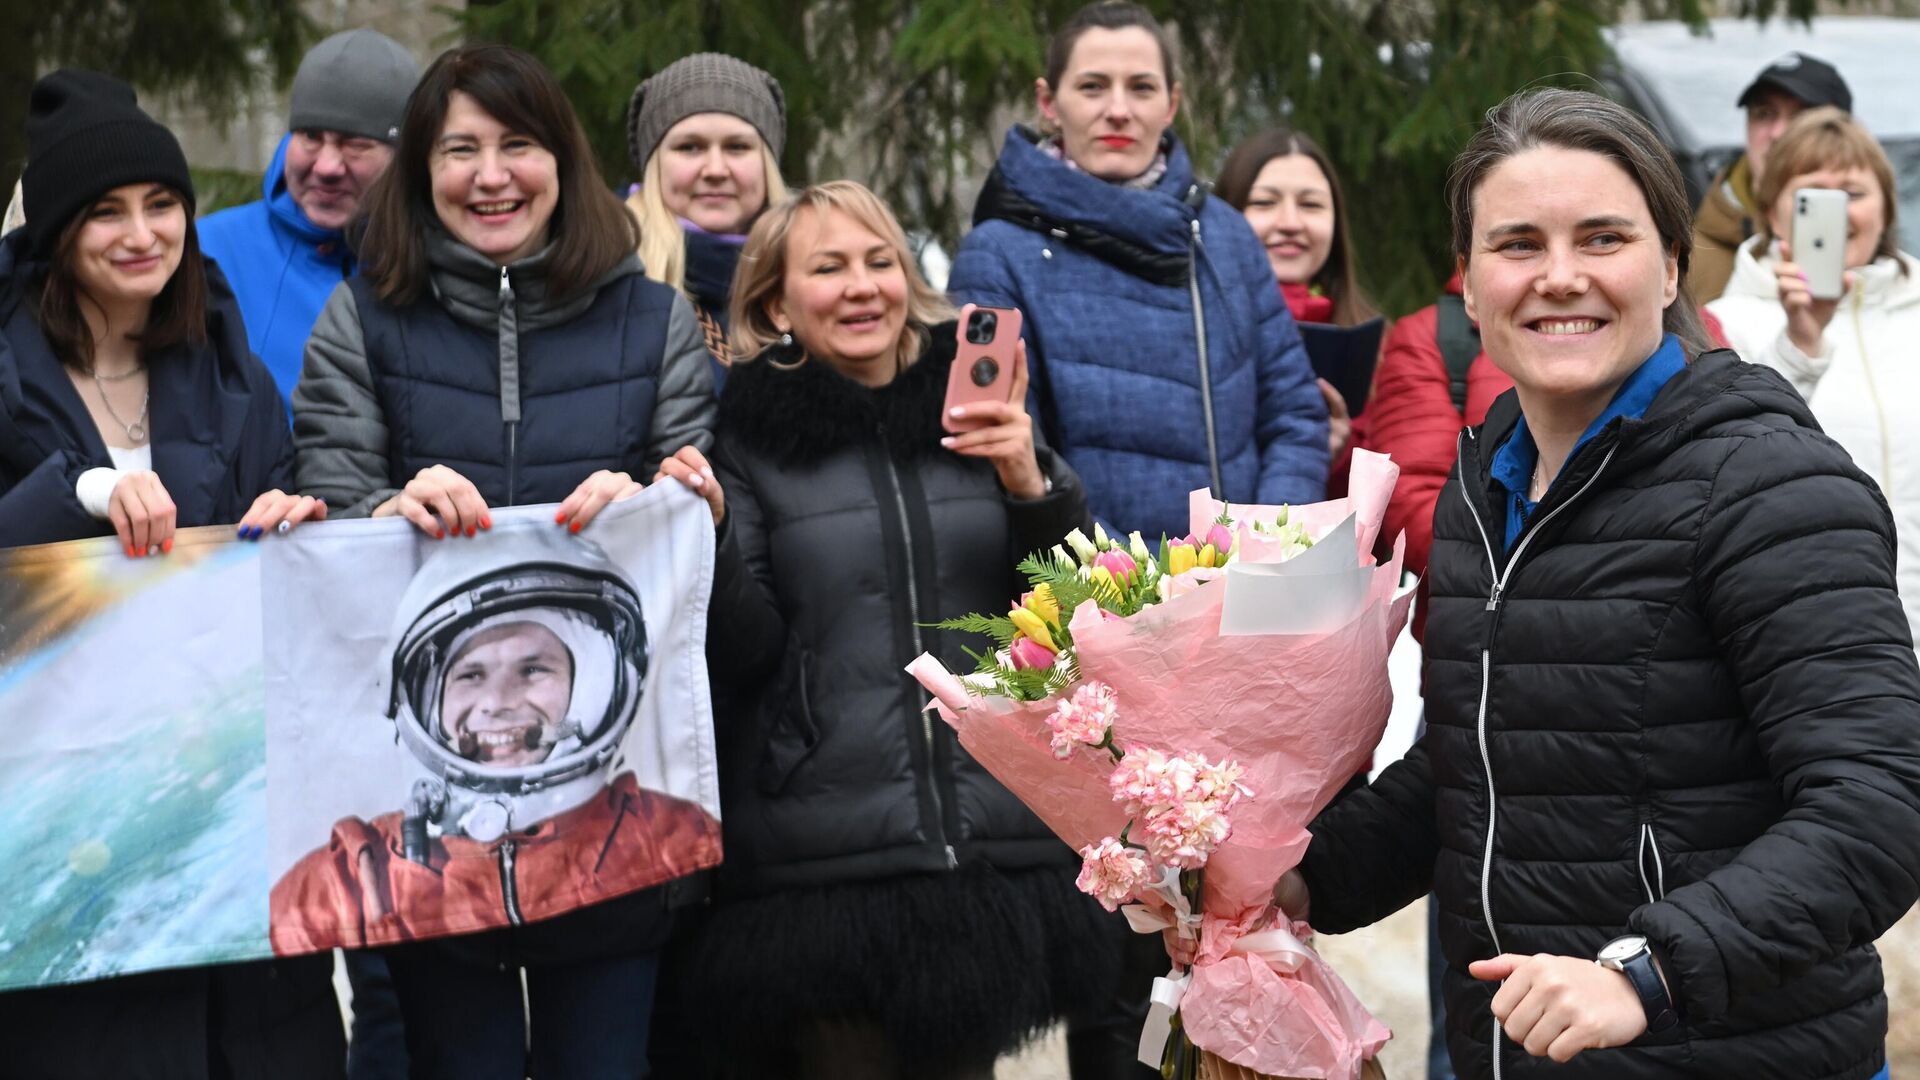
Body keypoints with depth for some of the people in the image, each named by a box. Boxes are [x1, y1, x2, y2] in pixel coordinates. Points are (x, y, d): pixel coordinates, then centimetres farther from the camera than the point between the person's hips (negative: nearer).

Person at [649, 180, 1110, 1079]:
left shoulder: (977, 412, 11)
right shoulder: (752, 438, 3)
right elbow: (742, 654, -1)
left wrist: (1031, 484, -8)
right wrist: (709, 531, -16)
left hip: (993, 852, 3)